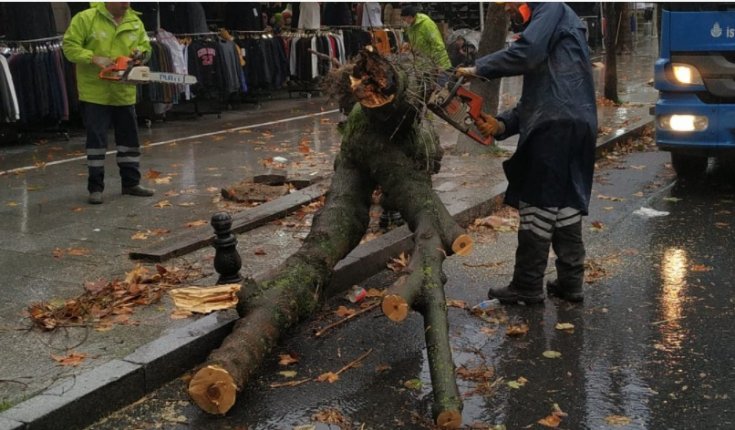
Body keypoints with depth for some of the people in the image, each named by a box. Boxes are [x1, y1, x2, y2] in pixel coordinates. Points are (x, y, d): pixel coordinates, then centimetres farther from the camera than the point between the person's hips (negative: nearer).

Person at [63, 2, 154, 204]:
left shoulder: (135, 22, 6)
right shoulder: (86, 18, -9)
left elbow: (146, 46, 15)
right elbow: (70, 45, -11)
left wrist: (140, 52, -9)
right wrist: (94, 58, -23)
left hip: (124, 93, 5)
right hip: (95, 92, -5)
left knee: (130, 138, 10)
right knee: (96, 139, -1)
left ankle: (131, 183, 22)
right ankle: (95, 187, 7)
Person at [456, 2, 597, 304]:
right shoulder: (547, 29, 29)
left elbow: (525, 54, -18)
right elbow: (533, 99, 21)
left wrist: (479, 69, -7)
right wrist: (501, 125, 8)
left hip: (556, 125, -10)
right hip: (577, 125, 10)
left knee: (538, 203, -4)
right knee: (566, 204, 11)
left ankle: (527, 287, 4)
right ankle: (570, 282, 16)